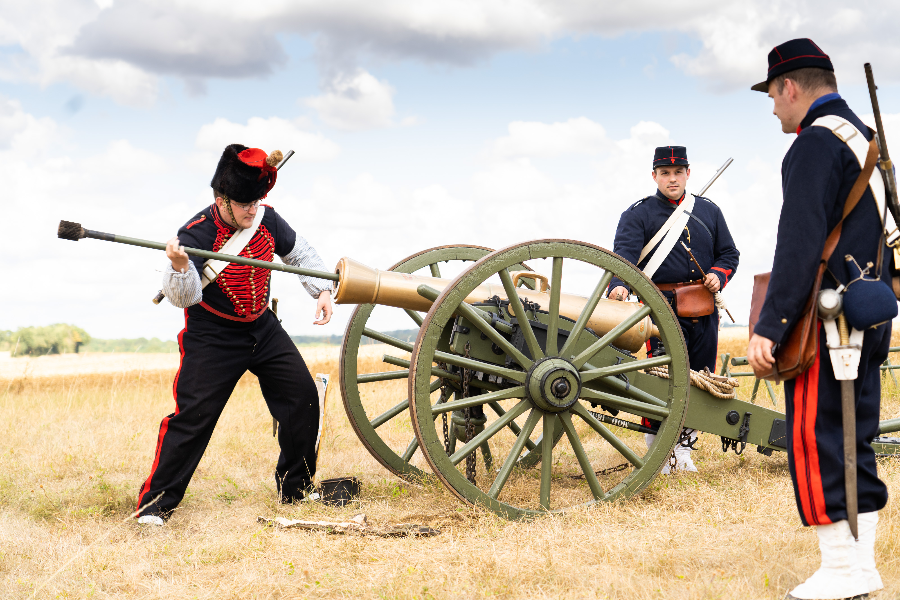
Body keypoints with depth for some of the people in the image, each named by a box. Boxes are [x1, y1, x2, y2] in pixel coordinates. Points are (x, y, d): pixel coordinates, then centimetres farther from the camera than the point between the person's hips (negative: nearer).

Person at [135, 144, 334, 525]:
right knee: (193, 415, -15)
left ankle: (296, 488, 22)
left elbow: (301, 254, 11)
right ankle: (156, 502, -4)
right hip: (212, 336, -6)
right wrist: (180, 266, -52)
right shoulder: (197, 234, -23)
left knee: (303, 399, 4)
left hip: (262, 327, 6)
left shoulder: (267, 219, -7)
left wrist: (322, 290, -3)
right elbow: (183, 296, -32)